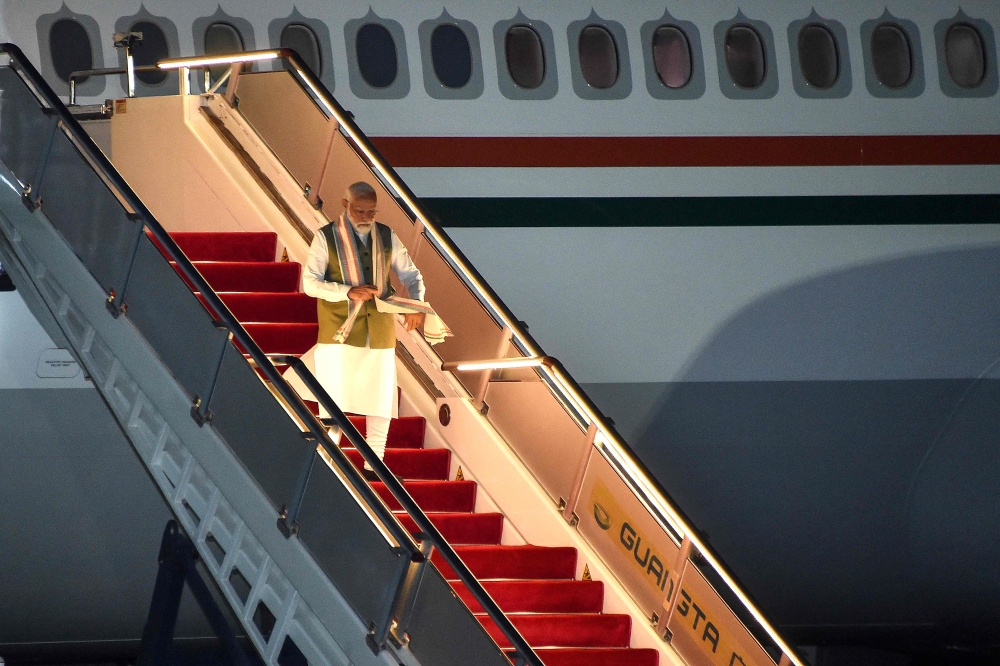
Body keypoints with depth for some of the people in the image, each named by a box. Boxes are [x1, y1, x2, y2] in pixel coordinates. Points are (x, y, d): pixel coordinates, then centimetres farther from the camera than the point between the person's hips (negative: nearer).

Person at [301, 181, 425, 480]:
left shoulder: (386, 237, 7)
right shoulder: (326, 237, -4)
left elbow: (411, 275, 12)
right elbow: (310, 282, -9)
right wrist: (348, 291, -23)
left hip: (379, 331, 4)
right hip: (340, 331, -4)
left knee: (380, 400, 6)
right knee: (335, 400, -5)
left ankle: (373, 466, 16)